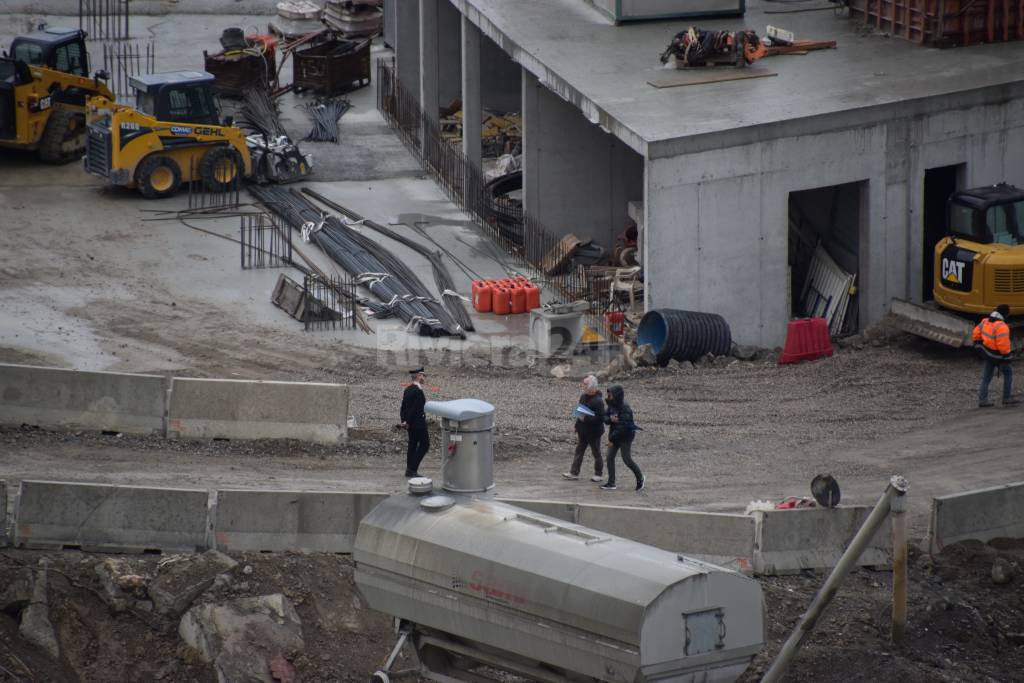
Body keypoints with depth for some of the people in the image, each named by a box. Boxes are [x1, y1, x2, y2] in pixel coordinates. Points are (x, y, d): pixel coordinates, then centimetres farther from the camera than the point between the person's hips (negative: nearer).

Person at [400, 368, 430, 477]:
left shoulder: (408, 389, 8)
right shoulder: (418, 391, -19)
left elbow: (403, 406, 11)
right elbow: (415, 409, -21)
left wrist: (404, 421, 10)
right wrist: (408, 422, -12)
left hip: (410, 423, 9)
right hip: (418, 422, -9)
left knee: (412, 445, 14)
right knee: (424, 444, -2)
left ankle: (409, 471, 16)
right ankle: (412, 469, -7)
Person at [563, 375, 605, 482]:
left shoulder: (598, 401, -21)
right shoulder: (583, 397, 5)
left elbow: (600, 418, -25)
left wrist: (585, 418, -27)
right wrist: (577, 427, 18)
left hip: (594, 433, -8)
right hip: (583, 432, 8)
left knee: (596, 453, 6)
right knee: (579, 452, 9)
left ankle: (599, 474, 17)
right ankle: (574, 472, 13)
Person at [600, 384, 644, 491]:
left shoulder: (625, 408, -22)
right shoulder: (612, 405, 3)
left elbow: (623, 426, -25)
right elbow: (605, 418, 4)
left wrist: (612, 438, -22)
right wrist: (610, 419, -21)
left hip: (625, 436, -8)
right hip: (615, 435, 8)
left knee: (627, 459, -1)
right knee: (610, 457, 1)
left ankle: (640, 478, 22)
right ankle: (611, 483, 6)